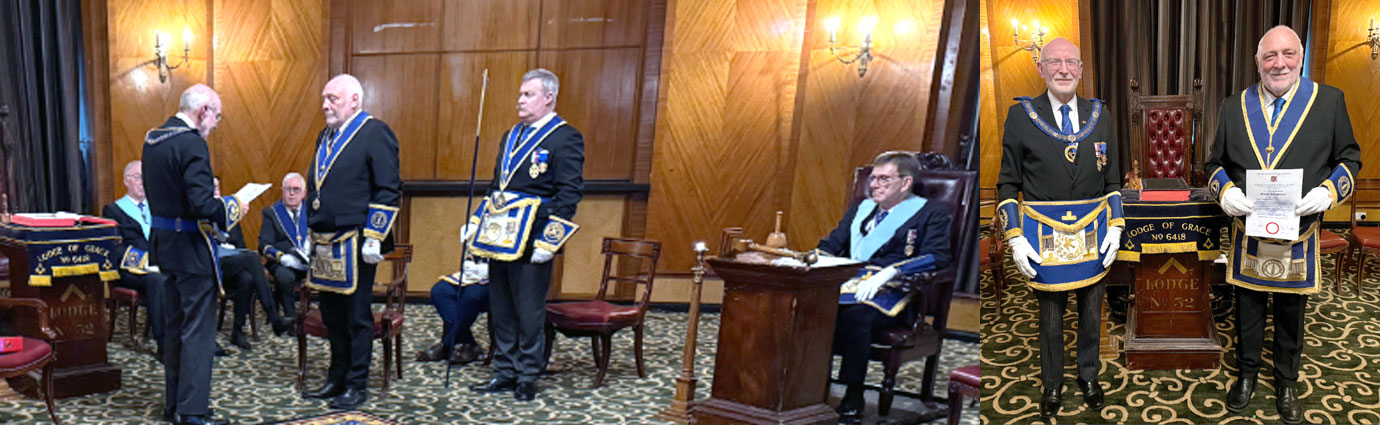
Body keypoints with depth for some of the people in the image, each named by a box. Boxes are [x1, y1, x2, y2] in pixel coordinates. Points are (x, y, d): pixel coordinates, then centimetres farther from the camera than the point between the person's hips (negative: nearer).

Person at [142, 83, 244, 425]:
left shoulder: (153, 139, 9)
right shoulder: (191, 143, -19)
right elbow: (202, 204, -26)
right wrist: (232, 207, -8)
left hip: (163, 240, 9)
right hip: (189, 244, -9)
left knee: (176, 325, 18)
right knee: (198, 329, -2)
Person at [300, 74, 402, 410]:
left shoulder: (375, 133, -8)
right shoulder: (325, 137, 17)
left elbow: (388, 190, -13)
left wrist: (373, 238, -17)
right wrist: (312, 234, 20)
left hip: (354, 244, -8)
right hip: (324, 244, 8)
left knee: (357, 316, 1)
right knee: (331, 315, 15)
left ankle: (357, 385, 12)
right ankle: (337, 379, 27)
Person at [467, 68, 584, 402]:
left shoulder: (565, 138, -7)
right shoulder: (511, 136, 18)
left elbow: (569, 193, -14)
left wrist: (548, 239, -19)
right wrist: (476, 223, 18)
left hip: (531, 240, -8)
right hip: (500, 237, 8)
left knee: (529, 312, 1)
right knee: (500, 309, 12)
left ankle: (527, 378, 13)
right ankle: (505, 373, 23)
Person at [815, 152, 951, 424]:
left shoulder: (931, 213, 10)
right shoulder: (861, 208, 29)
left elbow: (937, 258, -6)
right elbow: (831, 245, 27)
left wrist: (889, 273, -20)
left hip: (890, 293, -5)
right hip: (846, 285, 5)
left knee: (855, 316, -37)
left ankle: (853, 400, -23)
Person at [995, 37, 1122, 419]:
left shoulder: (1099, 115, 4)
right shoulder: (1021, 115, -5)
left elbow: (1112, 180, 11)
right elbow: (1008, 183, -2)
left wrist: (1116, 227, 2)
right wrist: (1015, 238, -8)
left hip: (1093, 235, 3)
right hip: (1044, 236, -2)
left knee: (1091, 315, 15)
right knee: (1050, 319, 10)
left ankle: (1089, 377, 36)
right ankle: (1052, 385, 29)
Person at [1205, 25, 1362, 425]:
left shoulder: (1329, 101, -3)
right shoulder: (1234, 106, 1)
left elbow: (1349, 159, 2)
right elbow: (1215, 163, 8)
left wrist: (1329, 191, -16)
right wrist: (1225, 191, -12)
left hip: (1300, 234, -1)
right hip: (1248, 232, 1)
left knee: (1291, 314, 14)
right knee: (1248, 309, 14)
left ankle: (1286, 384, 32)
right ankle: (1246, 375, 33)